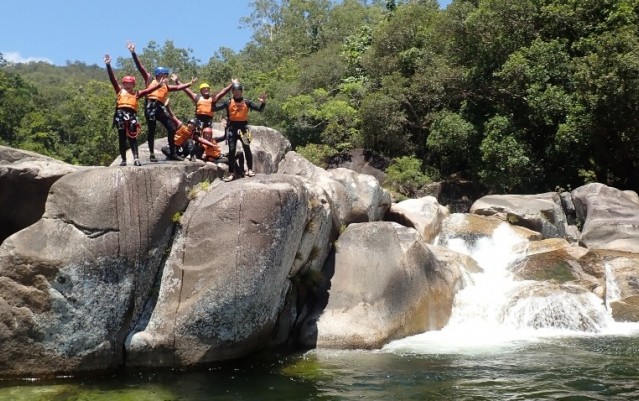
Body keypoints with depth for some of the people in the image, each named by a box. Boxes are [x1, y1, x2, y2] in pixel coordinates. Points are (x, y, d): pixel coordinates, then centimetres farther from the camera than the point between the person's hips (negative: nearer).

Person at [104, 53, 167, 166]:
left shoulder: (136, 94, 19)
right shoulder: (120, 91, 15)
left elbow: (147, 90, 15)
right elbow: (113, 79, 10)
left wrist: (159, 84, 8)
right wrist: (108, 65, 2)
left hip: (132, 115, 0)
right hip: (121, 114, 0)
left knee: (132, 137, -5)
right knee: (122, 138, 4)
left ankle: (136, 158, -12)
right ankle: (123, 160, 7)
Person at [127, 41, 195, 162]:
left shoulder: (166, 86, 25)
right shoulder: (149, 79, 12)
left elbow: (178, 88, 25)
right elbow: (140, 67, 6)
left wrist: (190, 83, 20)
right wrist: (133, 53, -2)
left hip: (161, 107, 5)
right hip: (150, 105, -5)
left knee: (172, 129, 0)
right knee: (152, 130, -4)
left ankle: (172, 154, 7)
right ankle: (152, 154, 3)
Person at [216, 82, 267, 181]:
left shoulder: (246, 102, 5)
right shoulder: (228, 102, 4)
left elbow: (259, 109, 3)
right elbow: (216, 108, 1)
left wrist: (263, 102, -13)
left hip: (243, 126, 0)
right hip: (232, 127, 0)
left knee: (247, 147, -8)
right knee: (231, 150, 0)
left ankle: (250, 169, 3)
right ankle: (231, 173, 4)